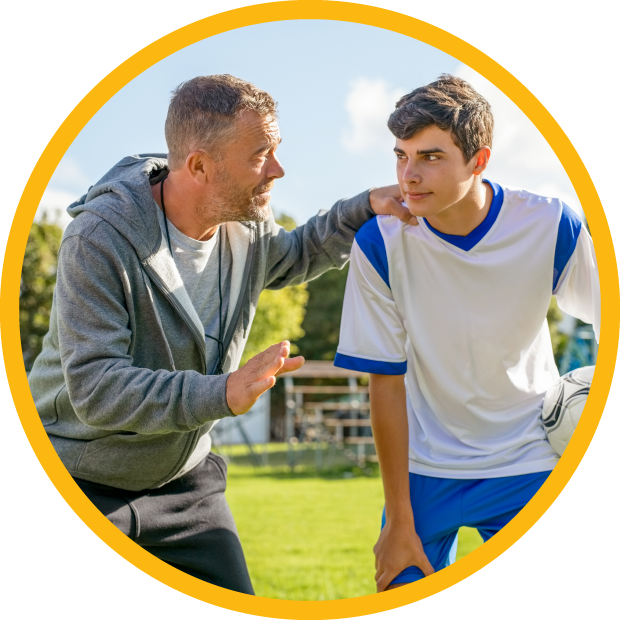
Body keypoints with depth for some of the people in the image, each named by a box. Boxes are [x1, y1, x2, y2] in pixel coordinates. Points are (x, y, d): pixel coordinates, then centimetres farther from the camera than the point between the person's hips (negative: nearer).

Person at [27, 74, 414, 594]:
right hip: (82, 483, -6)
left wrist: (365, 209, 4)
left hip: (183, 478, 6)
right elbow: (94, 387, -33)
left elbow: (294, 258, 22)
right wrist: (222, 394, -43)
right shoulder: (101, 239, -27)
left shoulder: (245, 225, -5)